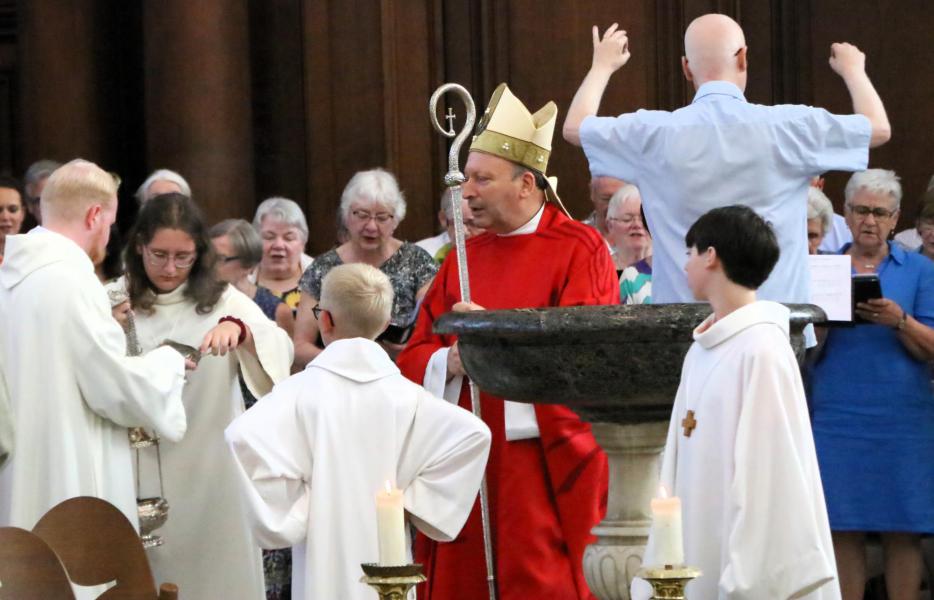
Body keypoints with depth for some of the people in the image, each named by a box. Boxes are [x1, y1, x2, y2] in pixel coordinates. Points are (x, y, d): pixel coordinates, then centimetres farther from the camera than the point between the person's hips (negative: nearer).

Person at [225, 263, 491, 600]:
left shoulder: (302, 389, -8)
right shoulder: (404, 394, -1)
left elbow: (243, 436, -23)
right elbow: (473, 433, -8)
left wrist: (285, 508, -11)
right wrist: (416, 498, -2)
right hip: (389, 557, 2)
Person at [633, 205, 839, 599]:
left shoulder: (762, 351, -13)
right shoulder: (702, 351, 12)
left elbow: (771, 475, -16)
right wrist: (659, 567, 13)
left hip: (752, 568, -8)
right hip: (697, 562, 8)